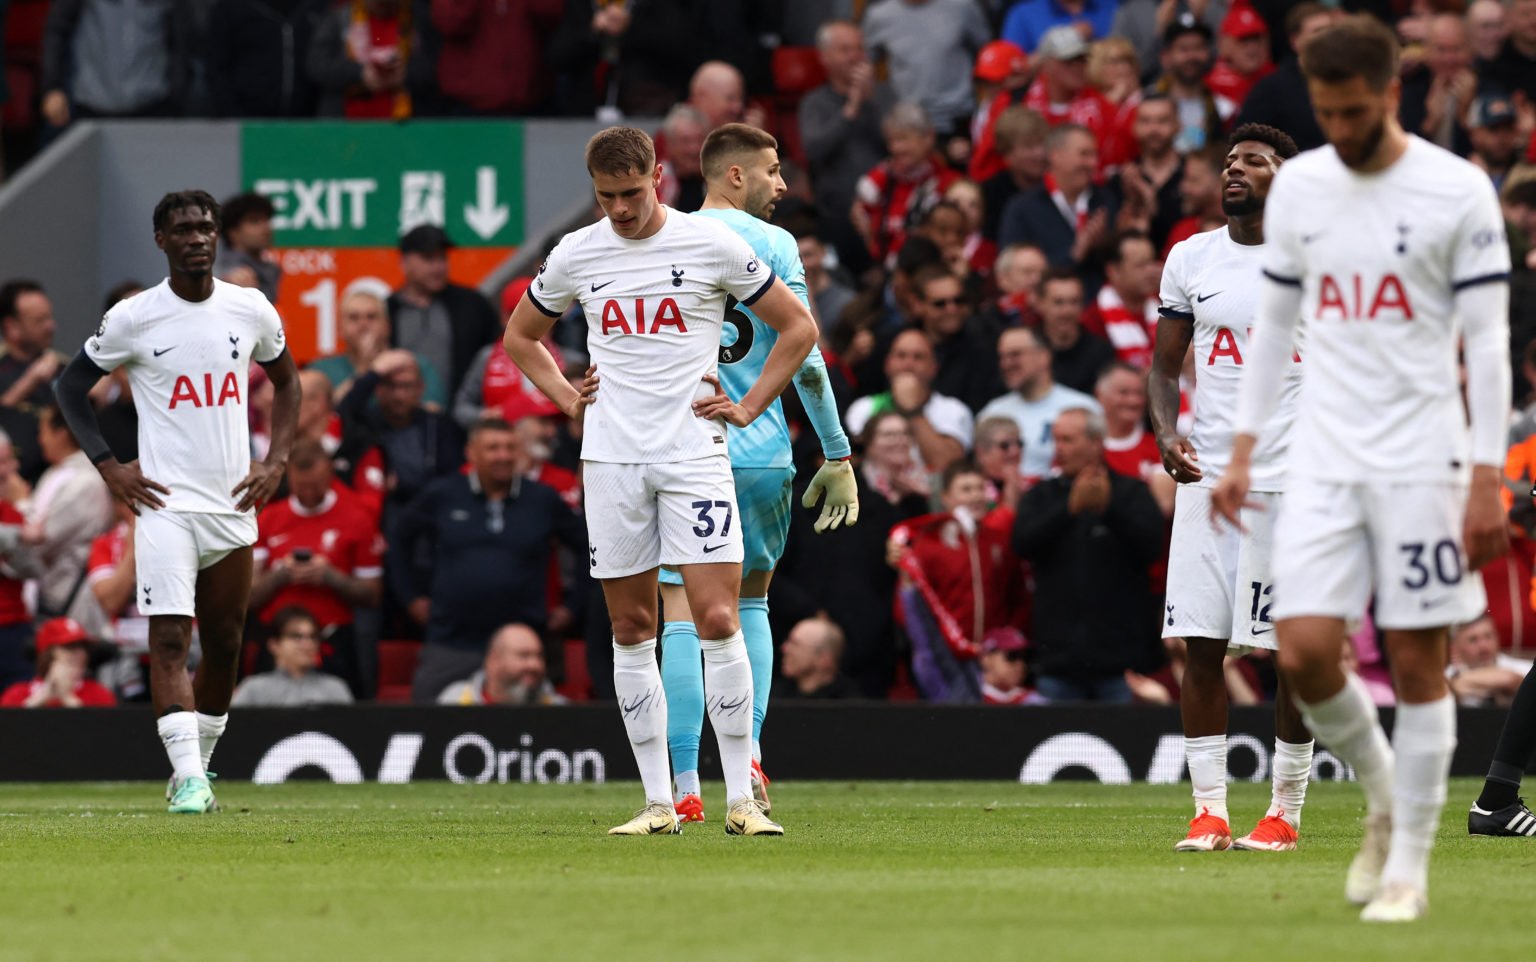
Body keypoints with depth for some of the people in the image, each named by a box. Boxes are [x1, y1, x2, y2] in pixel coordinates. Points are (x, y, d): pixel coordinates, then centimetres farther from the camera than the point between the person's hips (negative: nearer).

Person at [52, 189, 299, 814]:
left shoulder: (251, 311, 5)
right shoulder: (132, 318, -4)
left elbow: (285, 381, 21)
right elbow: (71, 385, 7)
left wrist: (277, 462, 8)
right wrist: (108, 467, -3)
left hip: (233, 505, 4)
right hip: (165, 504, -4)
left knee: (224, 646, 10)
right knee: (169, 638, -16)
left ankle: (197, 767, 26)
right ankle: (188, 779, -23)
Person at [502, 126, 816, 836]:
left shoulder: (712, 245, -2)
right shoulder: (575, 256, 7)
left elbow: (798, 327, 7)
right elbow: (520, 335, 25)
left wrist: (748, 407, 0)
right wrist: (566, 398, 10)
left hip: (694, 453, -3)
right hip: (612, 457, 3)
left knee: (717, 622, -12)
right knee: (631, 629, 3)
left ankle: (741, 799, -7)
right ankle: (658, 803, 8)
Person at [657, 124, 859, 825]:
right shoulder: (771, 244, -1)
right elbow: (803, 357, -4)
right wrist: (838, 454, 0)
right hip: (761, 452, 0)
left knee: (683, 618, 0)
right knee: (751, 603, 19)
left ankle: (685, 788, -7)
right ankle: (749, 754, 6)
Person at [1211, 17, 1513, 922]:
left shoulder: (1459, 192, -6)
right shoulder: (1297, 186, 7)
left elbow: (1488, 340, -6)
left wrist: (1488, 480, -11)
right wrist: (1243, 451, 12)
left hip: (1421, 460, -4)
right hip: (1324, 458, 4)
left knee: (1418, 662, -1)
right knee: (1304, 652, -7)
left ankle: (1409, 864, 10)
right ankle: (1384, 798, 19)